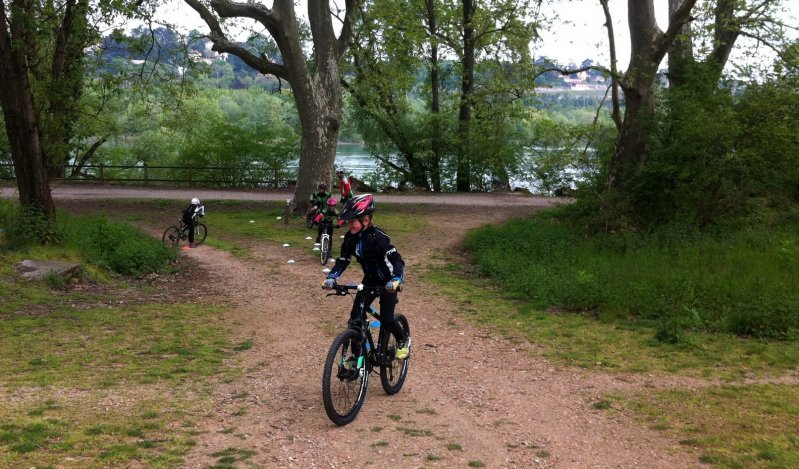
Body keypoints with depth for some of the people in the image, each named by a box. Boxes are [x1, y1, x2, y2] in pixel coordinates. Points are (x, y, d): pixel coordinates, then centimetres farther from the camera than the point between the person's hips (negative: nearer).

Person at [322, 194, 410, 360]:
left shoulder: (378, 237, -28)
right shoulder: (350, 237, -10)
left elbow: (397, 260, -33)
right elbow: (343, 260, -5)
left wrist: (396, 280, -50)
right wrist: (331, 277, -23)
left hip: (387, 282, -6)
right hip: (369, 280, 6)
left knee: (386, 319, -11)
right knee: (355, 316, -3)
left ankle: (404, 340, 20)